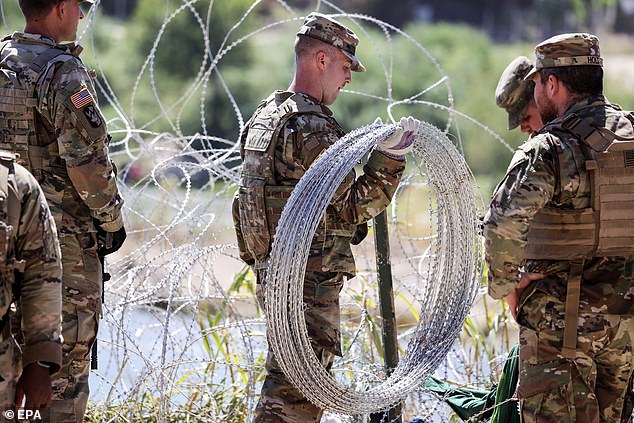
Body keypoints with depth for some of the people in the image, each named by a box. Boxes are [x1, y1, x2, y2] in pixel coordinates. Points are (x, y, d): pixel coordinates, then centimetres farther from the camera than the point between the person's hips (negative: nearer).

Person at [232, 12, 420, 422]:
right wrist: (389, 159, -20)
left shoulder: (265, 116, 13)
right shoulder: (313, 128, -17)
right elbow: (352, 207, -18)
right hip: (310, 281, -10)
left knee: (293, 384, 19)